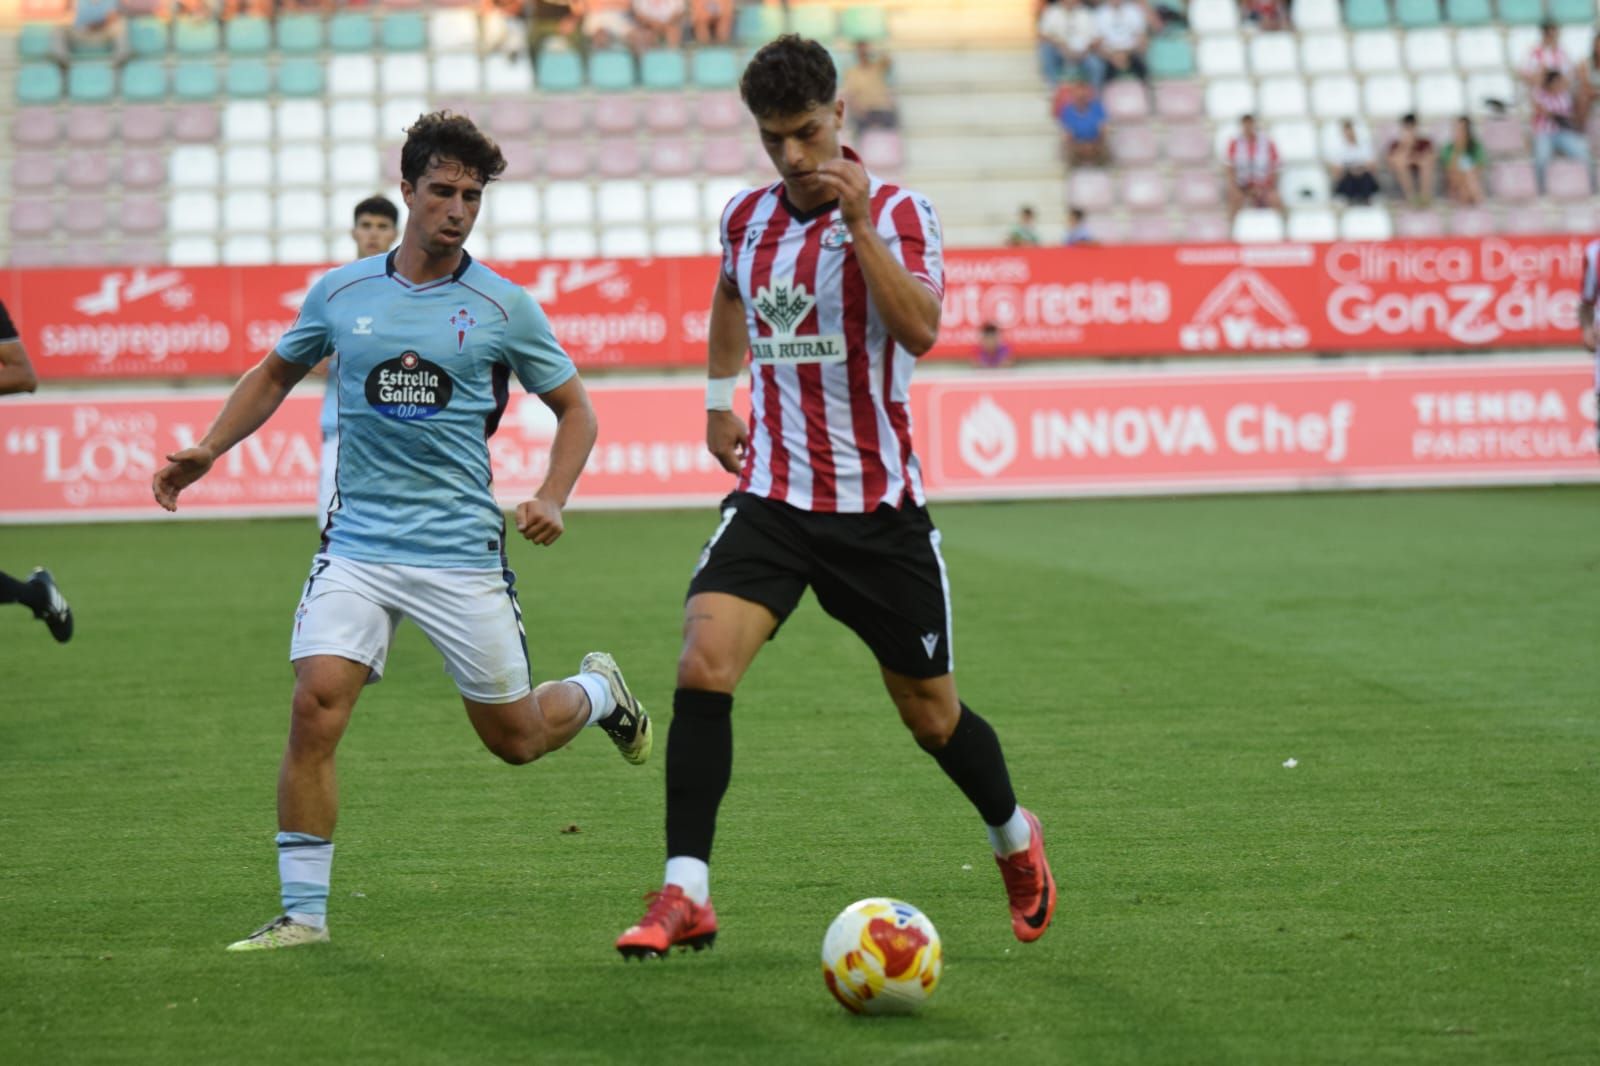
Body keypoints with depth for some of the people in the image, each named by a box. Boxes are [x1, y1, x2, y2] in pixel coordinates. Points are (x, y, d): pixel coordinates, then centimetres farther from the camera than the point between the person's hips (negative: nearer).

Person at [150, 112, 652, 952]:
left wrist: (552, 498, -9)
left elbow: (575, 410, 8)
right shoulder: (340, 293, 3)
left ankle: (597, 691, 45)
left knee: (515, 739, 8)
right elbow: (277, 372, 21)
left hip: (461, 551, -1)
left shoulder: (504, 307, -2)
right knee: (315, 706, -18)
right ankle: (303, 914, -10)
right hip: (358, 543, 1)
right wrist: (208, 450, 9)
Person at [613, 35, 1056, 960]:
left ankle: (1016, 839, 40)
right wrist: (720, 394, 28)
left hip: (879, 507, -3)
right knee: (703, 667, -20)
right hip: (771, 496, 3)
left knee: (931, 712, 9)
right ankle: (686, 897, -17)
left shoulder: (898, 213, -9)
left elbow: (920, 331, -26)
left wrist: (859, 221, -29)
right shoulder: (747, 218, 5)